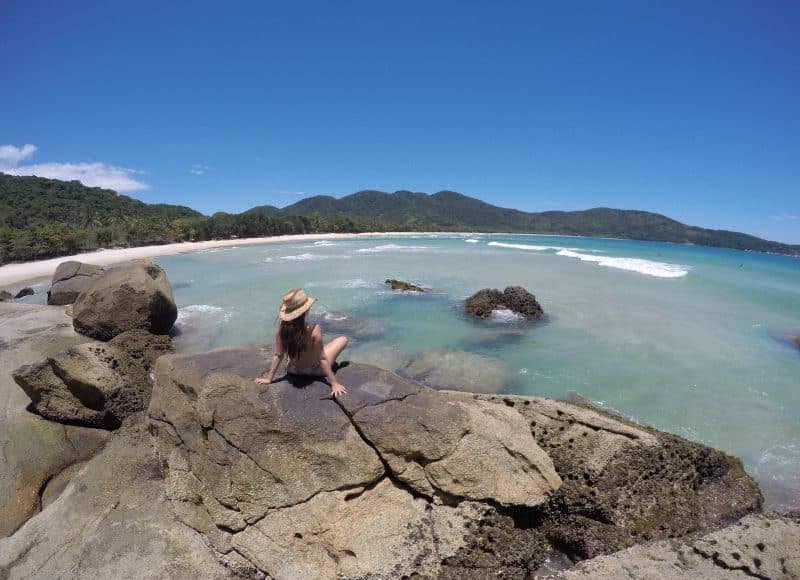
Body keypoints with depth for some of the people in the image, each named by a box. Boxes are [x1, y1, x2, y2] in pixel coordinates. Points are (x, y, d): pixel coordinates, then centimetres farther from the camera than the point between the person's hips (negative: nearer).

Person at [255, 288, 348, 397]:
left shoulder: (282, 329, -22)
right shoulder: (314, 330, -33)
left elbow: (278, 355, -13)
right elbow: (322, 359, -27)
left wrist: (269, 377, 0)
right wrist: (334, 383, -20)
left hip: (293, 370, 4)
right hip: (315, 370, -4)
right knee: (343, 339, 12)